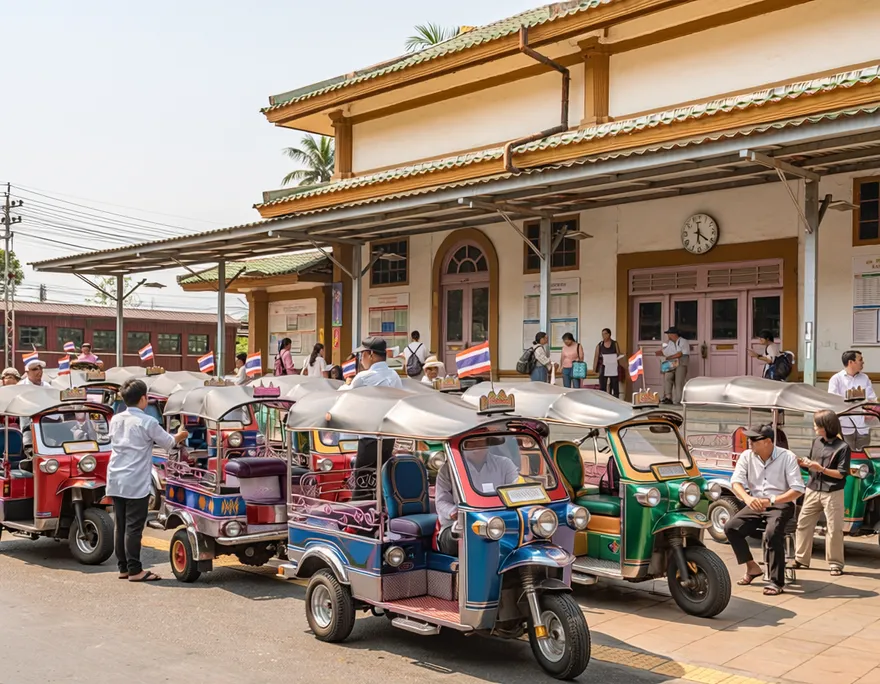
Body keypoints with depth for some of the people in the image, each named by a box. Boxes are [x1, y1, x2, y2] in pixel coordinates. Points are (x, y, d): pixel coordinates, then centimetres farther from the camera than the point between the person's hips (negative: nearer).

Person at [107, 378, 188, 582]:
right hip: (136, 483, -7)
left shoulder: (115, 420, 10)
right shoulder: (147, 422, -10)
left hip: (115, 481, 7)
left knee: (121, 525, 11)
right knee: (134, 527, -4)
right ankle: (134, 570, -2)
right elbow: (169, 444, 0)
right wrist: (180, 436, 22)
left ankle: (123, 567, 17)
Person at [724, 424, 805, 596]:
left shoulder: (787, 457, -10)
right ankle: (752, 567, 3)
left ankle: (776, 582, -21)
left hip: (781, 504, -4)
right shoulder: (746, 456, 0)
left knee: (772, 533, -33)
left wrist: (771, 501, -26)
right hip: (756, 504, 5)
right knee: (731, 527, -16)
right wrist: (747, 498, -31)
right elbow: (736, 482, -9)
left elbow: (798, 489, -15)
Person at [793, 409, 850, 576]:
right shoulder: (817, 442, 7)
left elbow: (841, 474, -12)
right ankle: (801, 559, 18)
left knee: (834, 529, 0)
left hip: (832, 493, -6)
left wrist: (821, 469, -22)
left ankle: (835, 564, 11)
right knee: (803, 524, 8)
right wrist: (804, 463, -3)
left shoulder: (843, 447, -10)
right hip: (812, 491, 6)